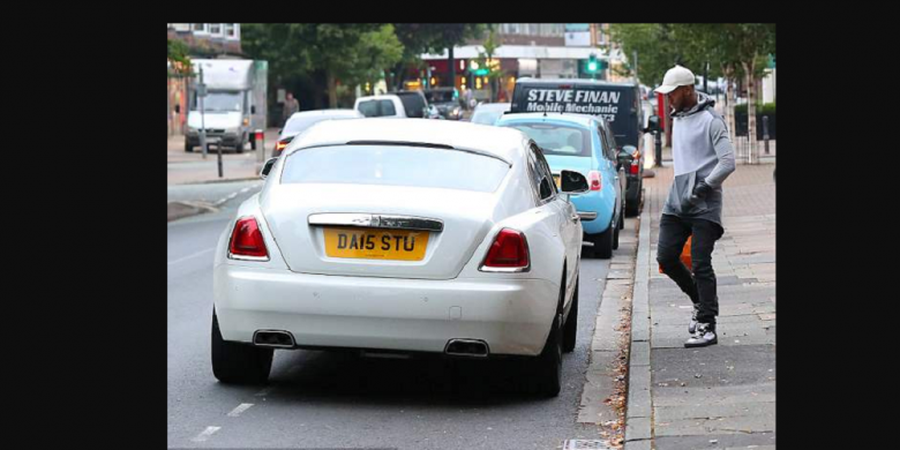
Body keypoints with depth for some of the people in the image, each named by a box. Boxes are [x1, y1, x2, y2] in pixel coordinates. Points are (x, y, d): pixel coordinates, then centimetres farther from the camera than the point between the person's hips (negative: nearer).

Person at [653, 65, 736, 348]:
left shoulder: (710, 120, -10)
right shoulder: (678, 118, 17)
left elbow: (728, 162, -16)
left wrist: (701, 190, -18)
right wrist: (683, 192, 17)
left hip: (704, 207, -8)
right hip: (677, 202, 8)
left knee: (701, 265, -8)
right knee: (666, 258, 1)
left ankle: (707, 326, -4)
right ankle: (701, 302, 22)